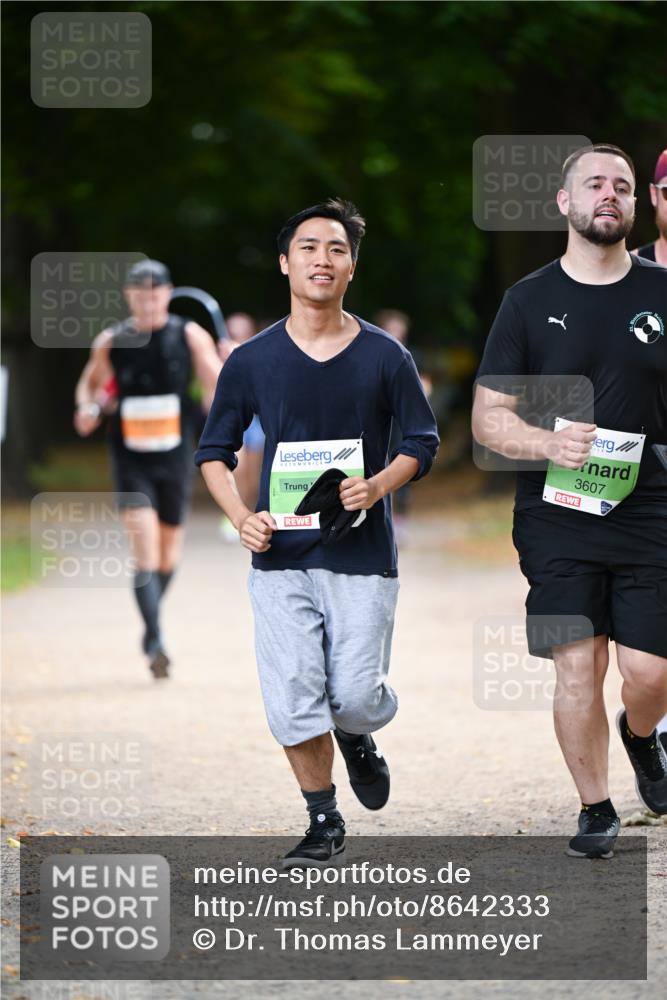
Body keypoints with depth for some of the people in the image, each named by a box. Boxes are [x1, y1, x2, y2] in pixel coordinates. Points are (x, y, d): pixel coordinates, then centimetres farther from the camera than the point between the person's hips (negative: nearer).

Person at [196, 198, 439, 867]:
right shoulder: (252, 360, 3)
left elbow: (422, 441, 8)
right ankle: (324, 826, 11)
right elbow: (214, 450, 11)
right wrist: (241, 516, -6)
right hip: (281, 557, 1)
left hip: (363, 554, -1)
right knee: (293, 701, -6)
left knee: (356, 698, -6)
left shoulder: (384, 356, 2)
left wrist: (378, 485, -11)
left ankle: (356, 739, 32)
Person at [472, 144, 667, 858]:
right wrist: (548, 444, -16)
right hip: (558, 513, 0)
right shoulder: (531, 301, 3)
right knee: (578, 667, -5)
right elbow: (487, 418, 3)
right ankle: (595, 810, 12)